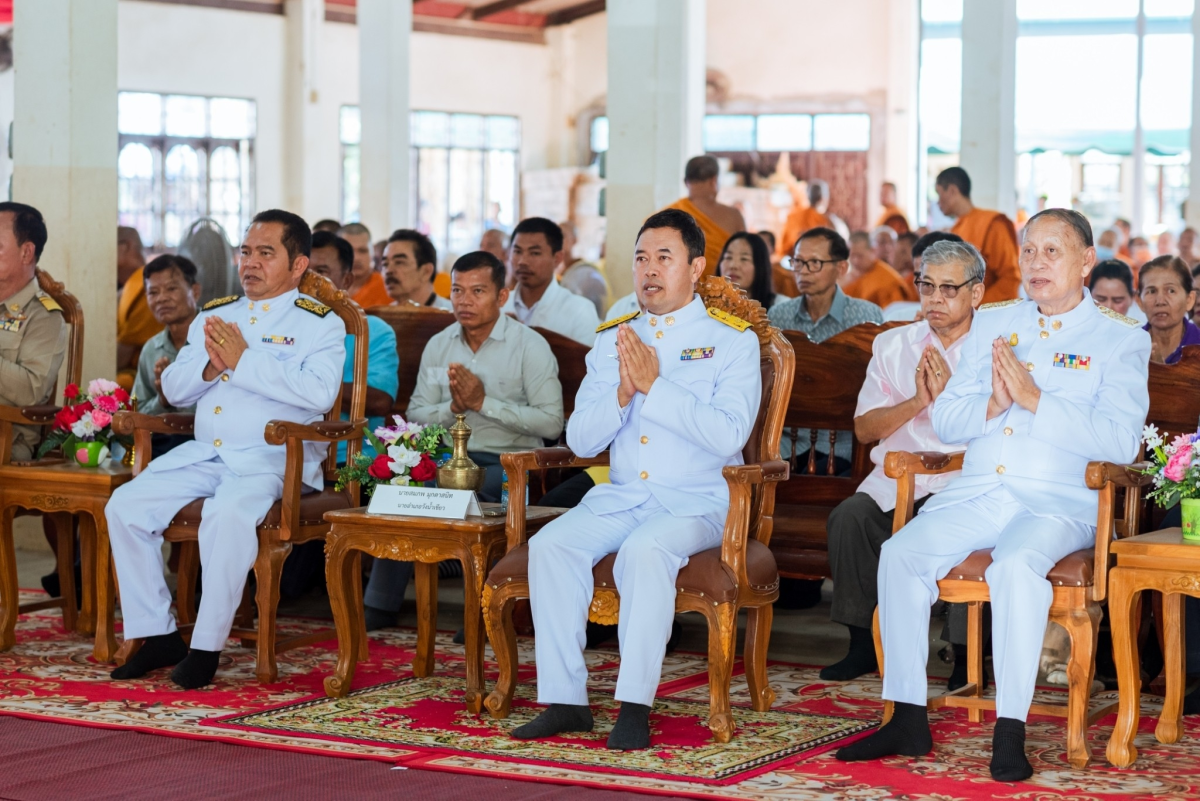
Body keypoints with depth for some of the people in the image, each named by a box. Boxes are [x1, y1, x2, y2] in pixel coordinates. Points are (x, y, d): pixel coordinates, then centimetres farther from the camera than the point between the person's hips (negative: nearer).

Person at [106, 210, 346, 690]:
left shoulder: (319, 323, 2)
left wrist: (243, 361, -15)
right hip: (202, 454, 6)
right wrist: (210, 367, -5)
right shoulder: (213, 316, 21)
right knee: (125, 505, -14)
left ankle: (207, 646, -24)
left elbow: (319, 392, -17)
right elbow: (173, 389, 17)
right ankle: (156, 636, -5)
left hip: (273, 458, -6)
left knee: (228, 514, -36)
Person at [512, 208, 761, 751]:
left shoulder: (731, 340, 1)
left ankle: (635, 705, -31)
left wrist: (654, 385, -17)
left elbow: (728, 435, -14)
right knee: (550, 544, -23)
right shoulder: (612, 340, 15)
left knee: (645, 550, -35)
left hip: (697, 501, -4)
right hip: (620, 496, 5)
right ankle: (564, 700, -20)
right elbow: (581, 440, 8)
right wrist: (623, 393, -10)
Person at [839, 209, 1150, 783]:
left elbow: (1120, 442, -10)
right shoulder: (991, 323, 19)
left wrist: (1035, 400, -16)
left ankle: (1010, 734, -31)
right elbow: (944, 421, 13)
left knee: (1016, 564, -36)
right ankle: (908, 721, -16)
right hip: (975, 493, 4)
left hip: (1058, 503, -4)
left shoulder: (1120, 339, 5)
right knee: (900, 553, -22)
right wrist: (993, 404, -8)